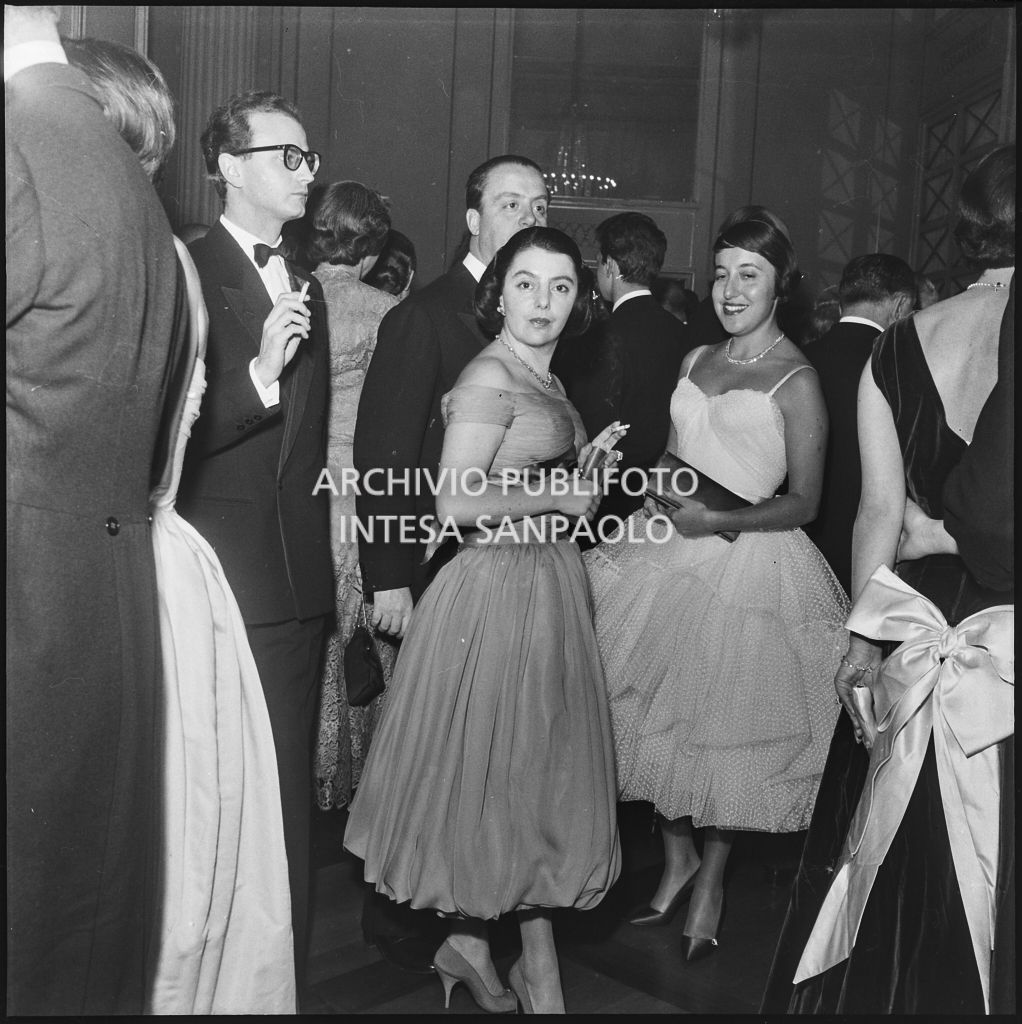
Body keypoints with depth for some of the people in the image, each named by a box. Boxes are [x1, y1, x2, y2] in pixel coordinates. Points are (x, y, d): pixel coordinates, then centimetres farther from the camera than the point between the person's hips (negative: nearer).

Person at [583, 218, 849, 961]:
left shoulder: (797, 381, -7)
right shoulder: (695, 361, 11)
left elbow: (803, 503, -8)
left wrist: (716, 521, -19)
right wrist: (660, 499, 0)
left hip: (749, 569, -6)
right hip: (672, 558, 6)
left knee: (730, 729, 5)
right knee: (665, 718, 11)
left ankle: (712, 880, 27)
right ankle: (678, 859, 32)